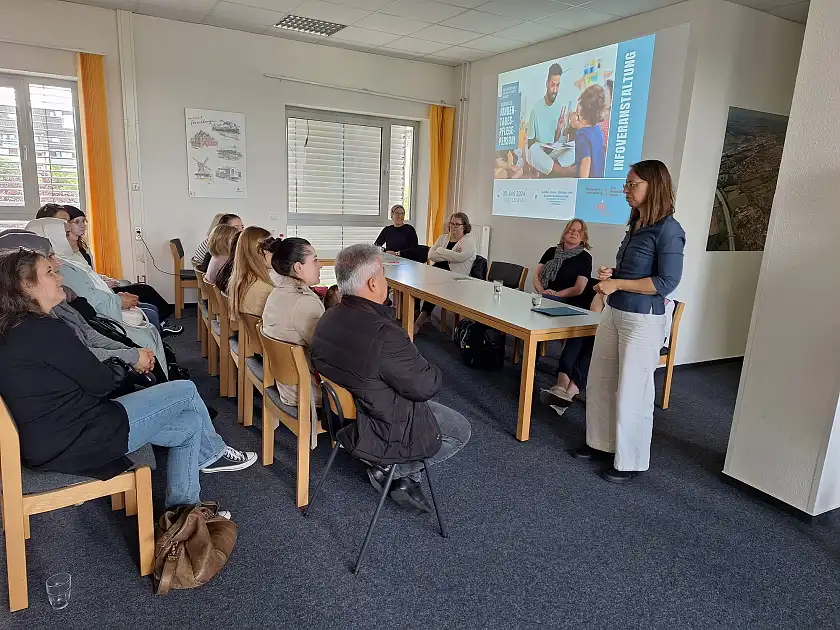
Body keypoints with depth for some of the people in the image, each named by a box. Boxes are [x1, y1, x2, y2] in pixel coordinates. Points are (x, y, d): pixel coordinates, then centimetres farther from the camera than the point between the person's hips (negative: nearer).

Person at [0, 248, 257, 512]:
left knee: (190, 424, 8)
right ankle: (215, 453, 28)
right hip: (76, 443, -10)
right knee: (186, 390, 0)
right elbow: (100, 383, -16)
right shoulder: (43, 331, -23)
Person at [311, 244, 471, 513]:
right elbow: (425, 386, -22)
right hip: (379, 434, -8)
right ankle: (395, 470, 9)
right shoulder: (385, 335, -34)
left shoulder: (327, 319, -6)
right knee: (461, 430, 13)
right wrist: (434, 372, 0)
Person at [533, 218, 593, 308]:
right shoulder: (551, 251, 16)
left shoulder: (585, 258, 4)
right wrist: (542, 291, -11)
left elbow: (579, 289, -5)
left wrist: (556, 294, -17)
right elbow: (536, 276, 9)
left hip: (568, 303, -3)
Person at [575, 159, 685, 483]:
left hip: (643, 321, -8)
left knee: (632, 392, 2)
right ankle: (601, 443, 32)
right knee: (599, 383, 14)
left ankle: (630, 461, 18)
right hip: (614, 314, 8)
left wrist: (617, 283, -18)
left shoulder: (668, 229, -14)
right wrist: (611, 274, 2)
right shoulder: (636, 224, 10)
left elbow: (667, 281, -18)